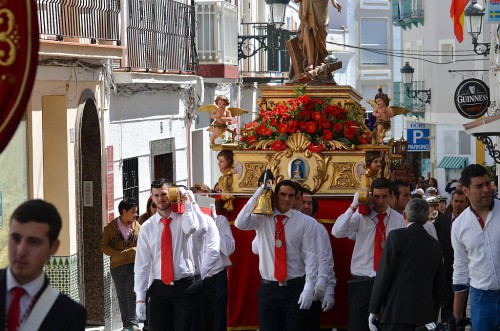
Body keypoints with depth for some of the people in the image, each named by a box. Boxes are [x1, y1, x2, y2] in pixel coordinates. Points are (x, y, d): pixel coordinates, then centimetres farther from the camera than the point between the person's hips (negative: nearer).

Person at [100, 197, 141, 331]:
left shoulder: (137, 226, 5)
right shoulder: (110, 227, -1)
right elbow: (104, 246, -1)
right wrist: (118, 254, -15)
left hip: (134, 265, 0)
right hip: (117, 266, 0)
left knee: (132, 294, -9)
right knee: (122, 296, 7)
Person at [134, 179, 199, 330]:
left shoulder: (182, 218, 2)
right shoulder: (147, 227, 5)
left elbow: (191, 228, -26)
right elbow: (142, 264, 3)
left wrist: (186, 201, -13)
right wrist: (140, 298, -3)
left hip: (184, 287, -2)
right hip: (159, 288, 2)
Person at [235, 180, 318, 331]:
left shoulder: (306, 222, -2)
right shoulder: (262, 218, 3)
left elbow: (310, 255, -5)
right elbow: (240, 224, -14)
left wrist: (308, 288, -14)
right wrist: (257, 196, -15)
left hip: (295, 288, -1)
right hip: (268, 288, 1)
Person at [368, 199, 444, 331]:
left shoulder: (397, 236, -3)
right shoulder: (434, 244, 15)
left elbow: (384, 274, -6)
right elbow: (437, 286, 19)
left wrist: (374, 310, -2)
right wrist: (433, 318, 25)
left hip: (398, 313, -6)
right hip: (426, 315, 6)